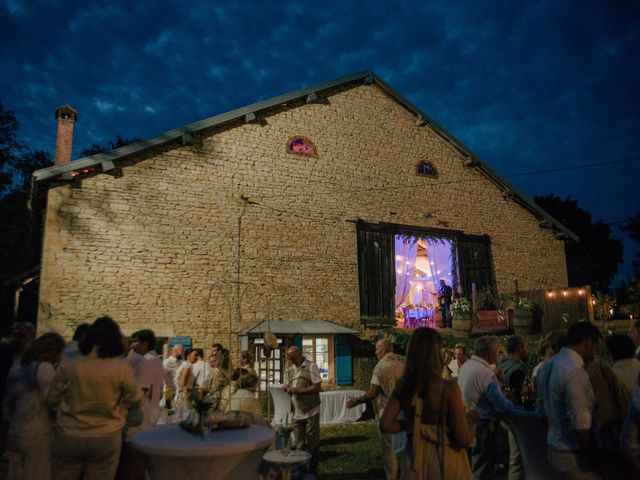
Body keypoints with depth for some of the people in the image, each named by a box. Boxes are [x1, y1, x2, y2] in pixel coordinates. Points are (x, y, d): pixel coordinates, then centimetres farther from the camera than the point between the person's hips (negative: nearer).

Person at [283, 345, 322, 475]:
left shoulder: (311, 366, -8)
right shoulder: (293, 370, 13)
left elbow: (317, 387, -15)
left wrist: (297, 390, -18)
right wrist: (288, 388, -1)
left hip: (311, 412, -6)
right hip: (297, 413, 6)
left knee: (312, 444, 5)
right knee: (299, 445, 12)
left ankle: (312, 471, 17)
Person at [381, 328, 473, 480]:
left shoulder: (403, 387, -8)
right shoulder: (448, 388, -21)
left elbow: (386, 425, -6)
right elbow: (464, 439, -19)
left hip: (415, 461, 3)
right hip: (445, 461, -3)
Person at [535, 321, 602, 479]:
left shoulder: (546, 365, 4)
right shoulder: (575, 372, -22)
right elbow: (581, 424, -21)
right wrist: (592, 457, -7)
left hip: (553, 449, 8)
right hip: (573, 456, -8)